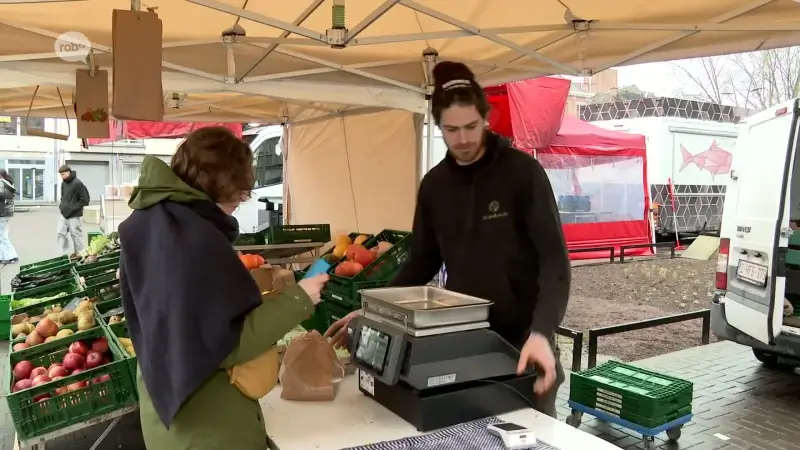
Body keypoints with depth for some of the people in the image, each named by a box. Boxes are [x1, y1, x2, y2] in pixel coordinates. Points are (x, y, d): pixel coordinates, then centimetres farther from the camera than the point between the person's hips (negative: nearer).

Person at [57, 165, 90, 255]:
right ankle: (65, 253, 14)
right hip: (64, 214, 7)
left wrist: (73, 208, -16)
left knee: (76, 235, 1)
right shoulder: (63, 183, 8)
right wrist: (62, 205, 8)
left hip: (74, 215, -7)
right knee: (61, 233, 6)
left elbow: (85, 199, -16)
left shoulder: (77, 183, -15)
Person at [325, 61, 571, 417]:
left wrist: (542, 332, -29)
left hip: (522, 336, -3)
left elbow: (554, 259, -15)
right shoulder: (433, 185, 4)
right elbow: (421, 263, 10)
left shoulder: (522, 171, -10)